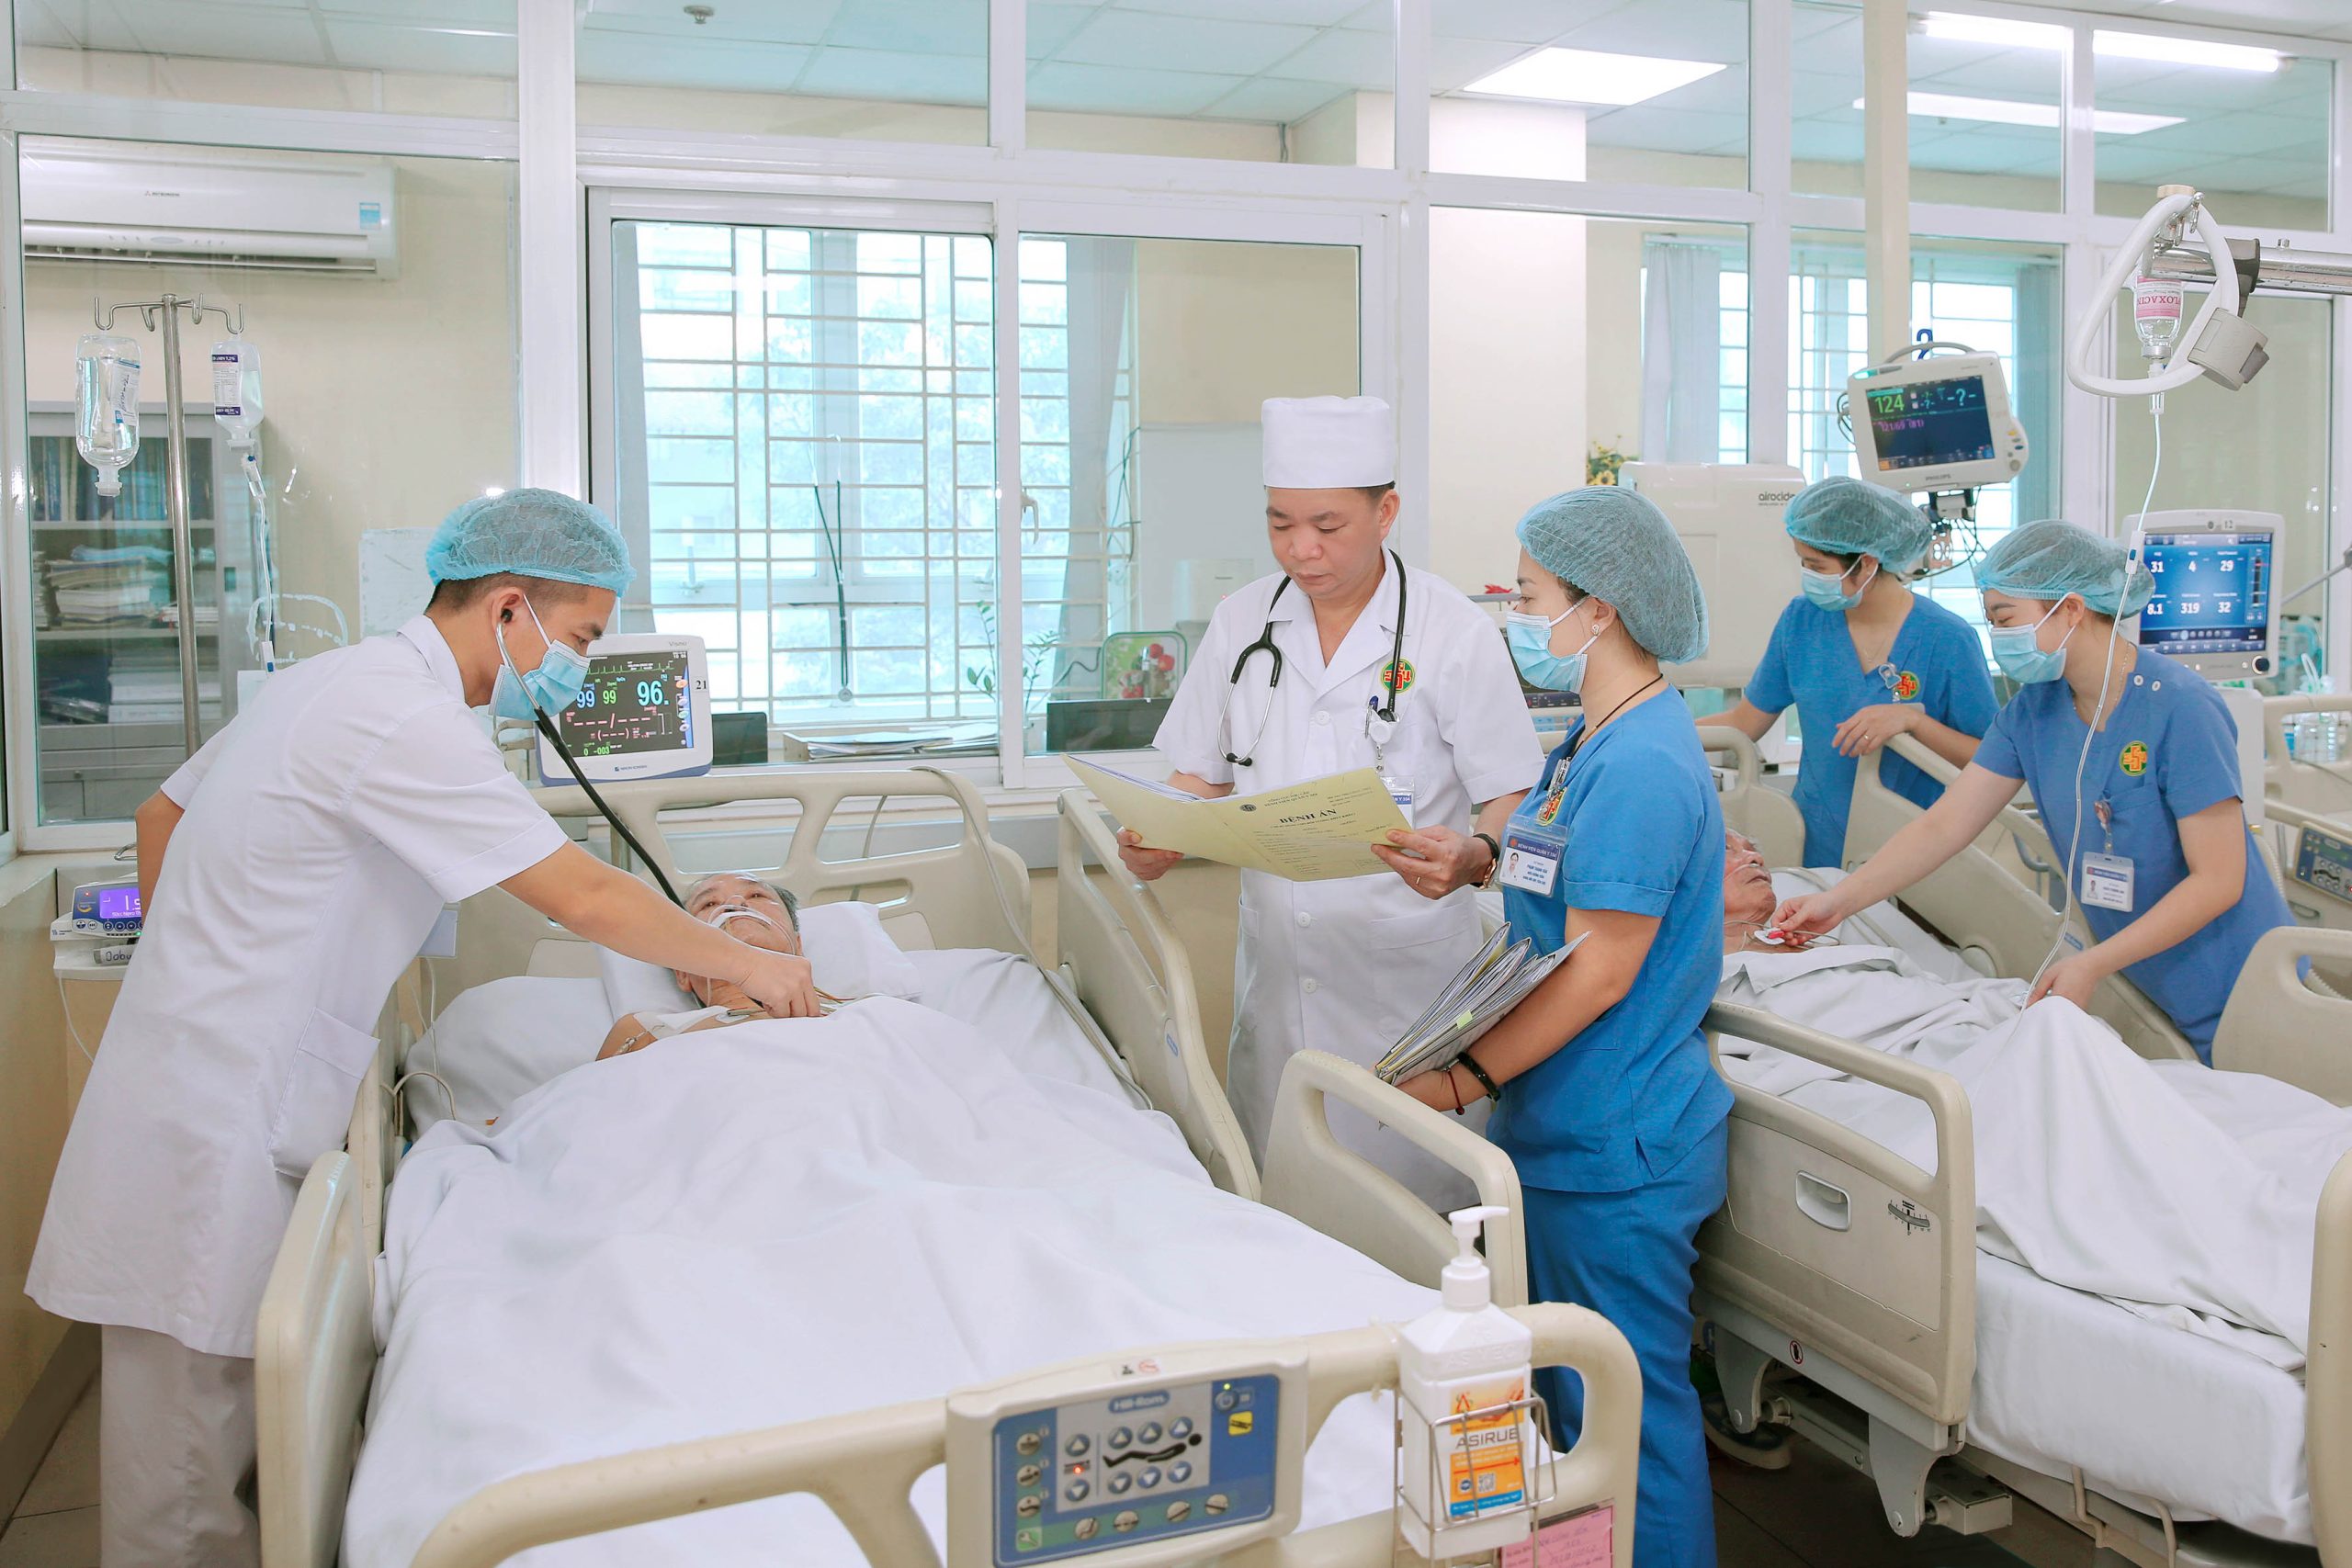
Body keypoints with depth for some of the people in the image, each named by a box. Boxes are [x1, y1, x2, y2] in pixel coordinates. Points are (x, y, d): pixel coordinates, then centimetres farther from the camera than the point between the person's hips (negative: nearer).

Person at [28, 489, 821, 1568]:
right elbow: (587, 900, -19)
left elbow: (160, 815, 22)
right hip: (223, 1115, -10)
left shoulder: (331, 680, 12)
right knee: (189, 1467, 2)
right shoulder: (407, 721, -19)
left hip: (191, 1065, 10)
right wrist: (748, 966, -6)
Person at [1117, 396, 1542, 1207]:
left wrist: (1471, 857, -27)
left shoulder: (1455, 632, -6)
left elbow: (1513, 799, -5)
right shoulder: (1241, 621, 7)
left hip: (1408, 969, -3)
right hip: (1277, 963, 4)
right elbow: (1203, 774, 13)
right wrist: (1158, 840, -8)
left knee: (1412, 1203, 0)